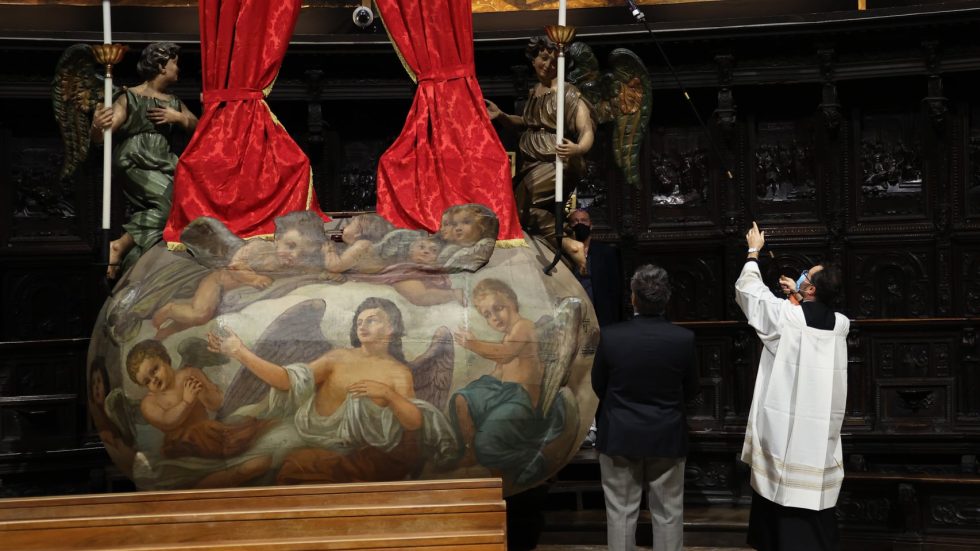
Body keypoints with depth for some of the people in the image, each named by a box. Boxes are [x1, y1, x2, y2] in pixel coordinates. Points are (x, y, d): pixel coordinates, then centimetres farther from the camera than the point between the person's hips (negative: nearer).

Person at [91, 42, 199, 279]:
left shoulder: (174, 103, 19)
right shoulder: (129, 99, -1)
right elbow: (100, 137, -10)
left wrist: (179, 118, -3)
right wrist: (97, 126, -35)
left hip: (164, 166, 7)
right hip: (135, 164, -7)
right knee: (172, 201, -27)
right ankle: (120, 246, -21)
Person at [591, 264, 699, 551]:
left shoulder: (610, 336, -15)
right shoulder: (684, 338, -13)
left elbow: (598, 385, -1)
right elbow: (691, 390, 1)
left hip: (619, 436, 0)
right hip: (667, 437, 1)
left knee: (621, 513, 10)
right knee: (668, 515, 11)